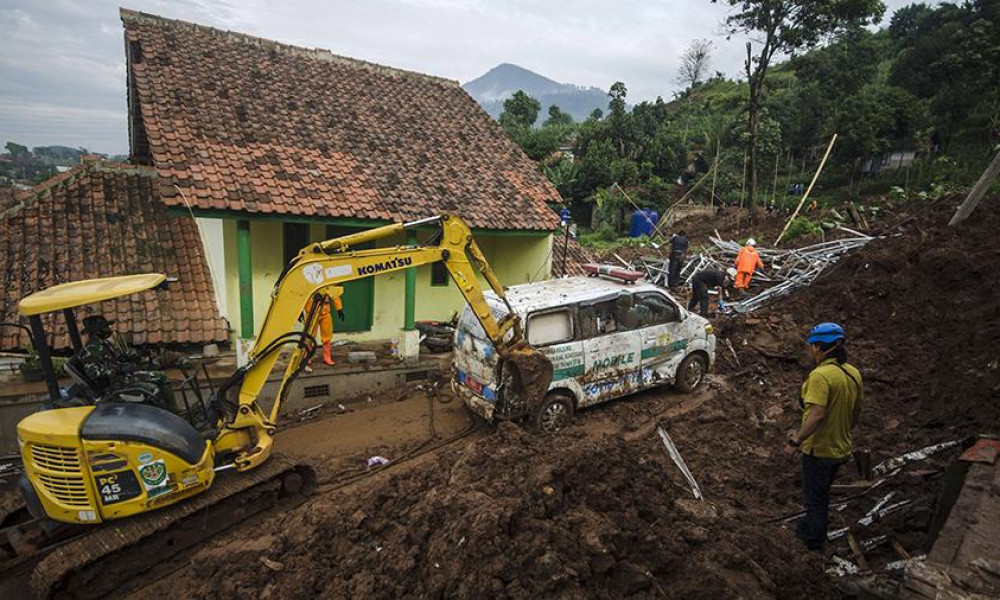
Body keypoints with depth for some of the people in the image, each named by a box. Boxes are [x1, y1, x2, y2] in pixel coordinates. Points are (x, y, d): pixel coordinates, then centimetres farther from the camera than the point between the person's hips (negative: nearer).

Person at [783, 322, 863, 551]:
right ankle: (810, 527, 42)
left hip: (819, 449, -8)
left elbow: (817, 414, -31)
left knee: (815, 497, 10)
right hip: (841, 448, 8)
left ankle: (813, 542, 24)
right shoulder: (854, 373, 0)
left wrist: (796, 441, -23)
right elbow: (857, 411, 12)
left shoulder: (820, 375, -26)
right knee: (821, 493, 25)